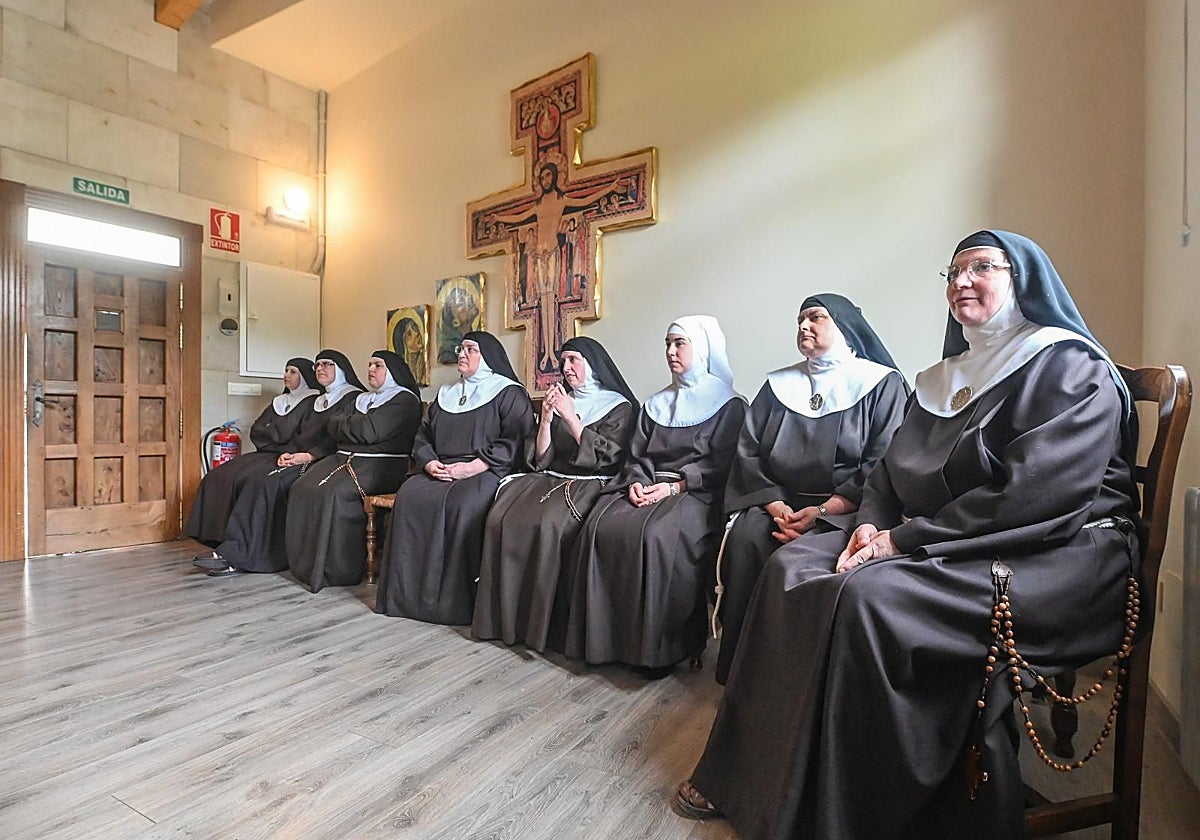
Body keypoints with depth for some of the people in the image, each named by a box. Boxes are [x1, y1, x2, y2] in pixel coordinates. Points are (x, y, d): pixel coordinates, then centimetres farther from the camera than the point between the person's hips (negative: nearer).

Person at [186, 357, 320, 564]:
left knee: (240, 479, -27)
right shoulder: (279, 402, 24)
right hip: (266, 455, 8)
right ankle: (218, 540, -18)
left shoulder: (313, 403, -1)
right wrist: (277, 435, -4)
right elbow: (256, 431, 15)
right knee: (217, 477, -12)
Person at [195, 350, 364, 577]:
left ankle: (240, 557, -22)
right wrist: (290, 453, 3)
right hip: (302, 458, 8)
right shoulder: (320, 401, 27)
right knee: (257, 481, -17)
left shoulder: (353, 398, -1)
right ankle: (233, 551, -21)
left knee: (272, 483, -25)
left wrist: (310, 455, -18)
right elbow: (303, 435, 22)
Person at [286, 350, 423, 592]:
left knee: (335, 492, -30)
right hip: (345, 458, 8)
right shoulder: (363, 399, 27)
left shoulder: (405, 400, -1)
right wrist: (353, 425, -2)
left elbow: (370, 432, -12)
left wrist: (344, 424, 4)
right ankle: (306, 563, -11)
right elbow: (333, 427, 16)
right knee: (302, 488, -15)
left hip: (381, 464, -8)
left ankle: (339, 570, -20)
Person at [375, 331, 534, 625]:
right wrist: (429, 462, -2)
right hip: (440, 472, 6)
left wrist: (472, 467, -18)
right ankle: (407, 592, -15)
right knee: (410, 497, -22)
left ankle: (455, 598, -23)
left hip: (487, 472, -6)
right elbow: (423, 437, 20)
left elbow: (514, 441, -9)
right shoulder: (446, 394, 24)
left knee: (460, 504, -34)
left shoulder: (509, 394, 4)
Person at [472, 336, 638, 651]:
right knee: (501, 517, -23)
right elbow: (540, 458, 14)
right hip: (549, 479, 5)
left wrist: (571, 417, -9)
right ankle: (505, 616, -14)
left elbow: (605, 456, -8)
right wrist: (546, 419, -1)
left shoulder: (619, 406, 6)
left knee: (547, 524, -34)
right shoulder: (560, 401, 20)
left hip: (590, 484, -5)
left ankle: (542, 622, -20)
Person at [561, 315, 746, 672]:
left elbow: (722, 466, -4)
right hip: (645, 488, 5)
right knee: (601, 526, -24)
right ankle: (604, 634, -14)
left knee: (653, 533, -35)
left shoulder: (729, 405, 6)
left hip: (696, 493, -5)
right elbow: (636, 455, 16)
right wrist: (636, 482, -6)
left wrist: (674, 486, -15)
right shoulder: (656, 404, 22)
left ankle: (661, 644, -19)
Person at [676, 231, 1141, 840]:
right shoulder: (951, 377, 18)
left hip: (1053, 558, -7)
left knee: (869, 596, -31)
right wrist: (871, 524, -7)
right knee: (793, 565, -10)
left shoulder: (1072, 369, -6)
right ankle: (747, 778, -3)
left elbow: (1033, 494, -20)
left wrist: (902, 539, -20)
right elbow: (893, 465, 14)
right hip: (936, 545, 8)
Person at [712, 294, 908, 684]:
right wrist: (775, 505, -10)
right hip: (776, 502, 3)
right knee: (746, 537, -26)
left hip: (844, 510, -3)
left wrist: (821, 512, -17)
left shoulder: (883, 384, 6)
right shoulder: (778, 385, 17)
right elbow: (748, 451, 7)